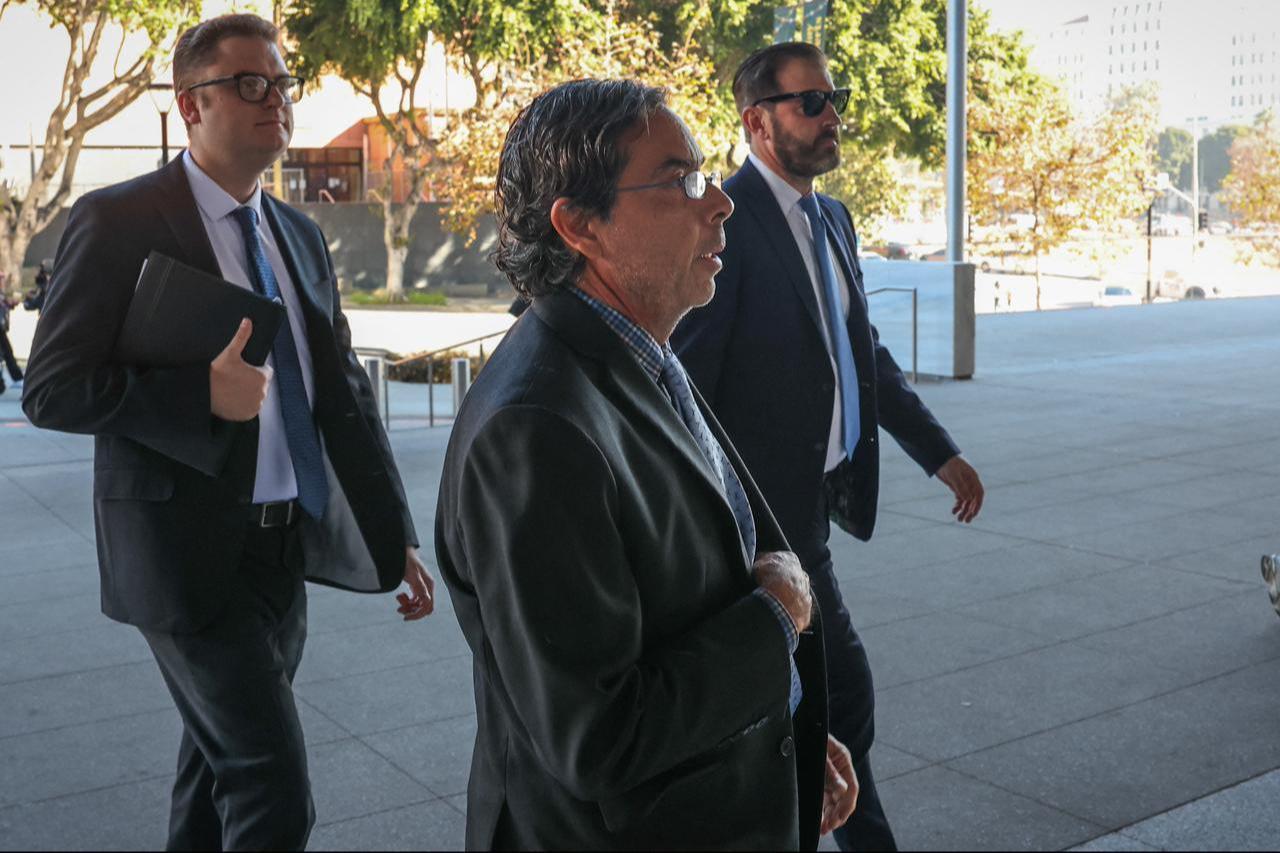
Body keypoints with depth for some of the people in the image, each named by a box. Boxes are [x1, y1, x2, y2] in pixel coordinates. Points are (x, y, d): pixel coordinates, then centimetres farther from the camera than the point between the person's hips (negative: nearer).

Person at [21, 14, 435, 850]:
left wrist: (397, 538, 5)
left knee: (223, 766, 19)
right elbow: (53, 390, -11)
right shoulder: (119, 221, -9)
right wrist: (202, 393, -24)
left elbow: (345, 397, 9)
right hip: (193, 553, -7)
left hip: (287, 548, 7)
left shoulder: (301, 237, 10)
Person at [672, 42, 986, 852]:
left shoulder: (832, 220, 12)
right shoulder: (725, 221, -16)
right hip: (767, 506, -8)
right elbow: (684, 376, -18)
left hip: (811, 495, 8)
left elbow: (863, 351, 19)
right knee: (843, 689, 1)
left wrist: (938, 450, 16)